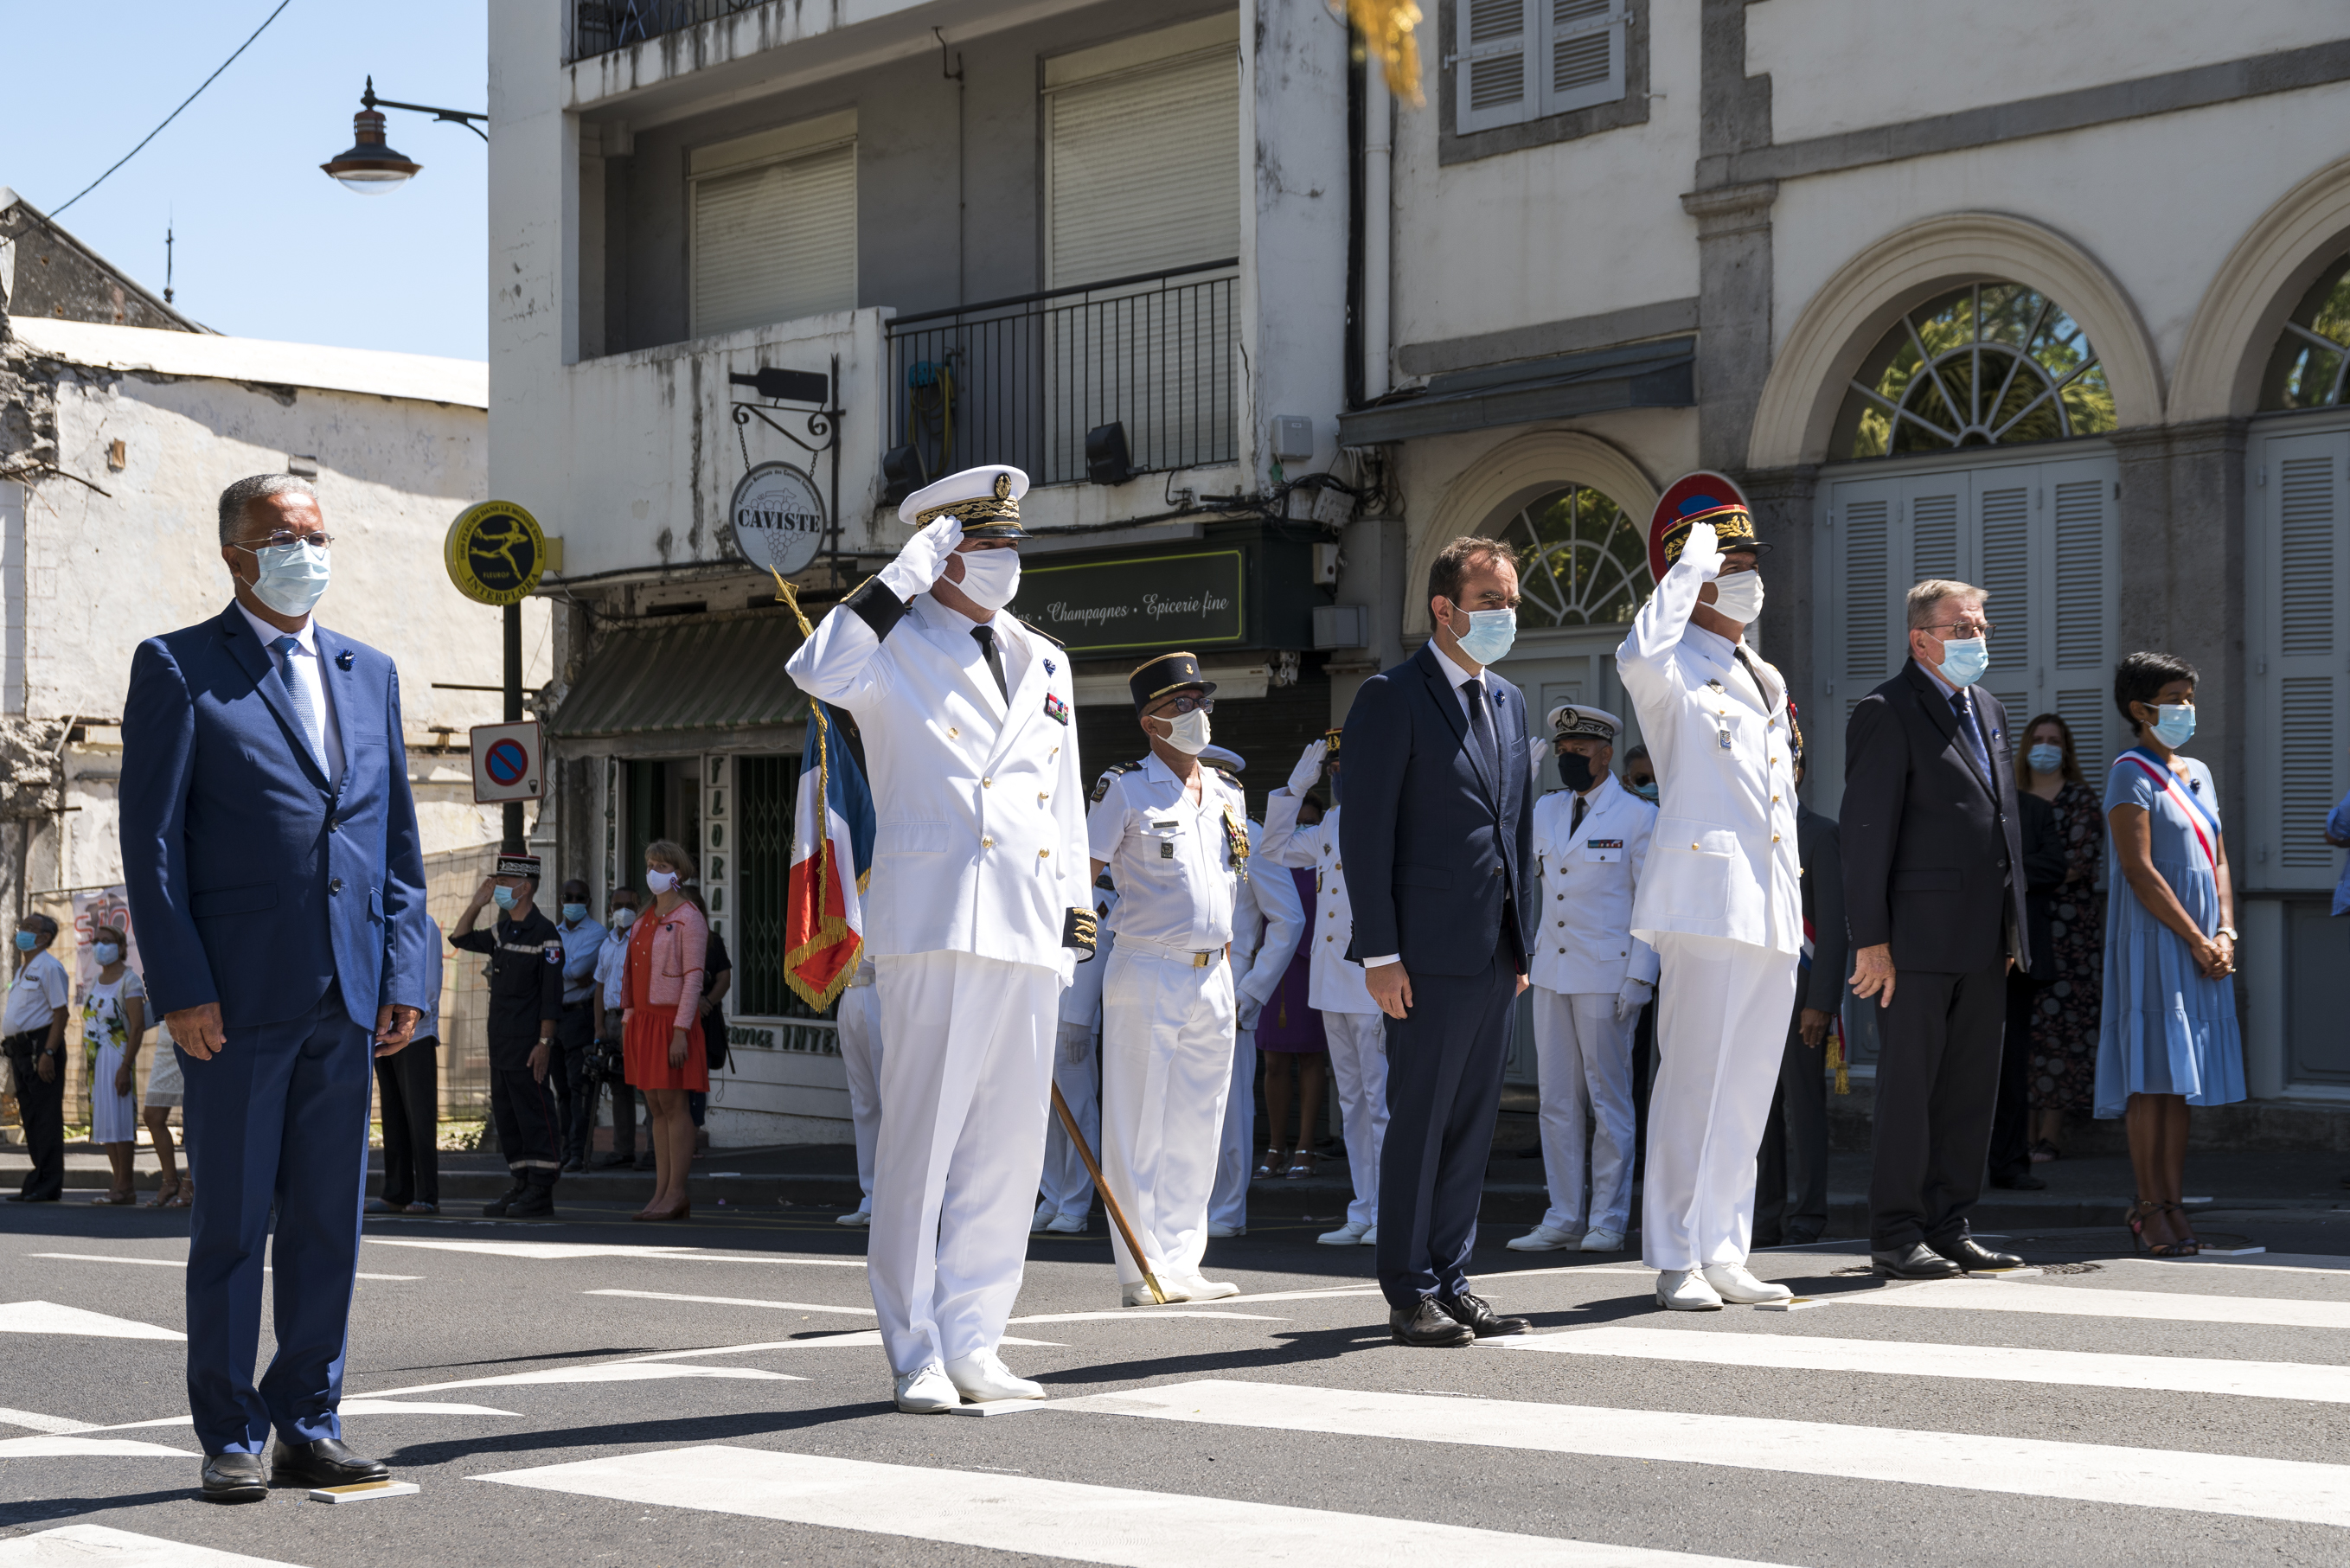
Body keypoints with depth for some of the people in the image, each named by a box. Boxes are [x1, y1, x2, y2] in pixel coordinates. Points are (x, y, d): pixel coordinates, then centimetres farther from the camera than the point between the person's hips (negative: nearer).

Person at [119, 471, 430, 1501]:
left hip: (347, 997, 5)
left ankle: (308, 1426, 16)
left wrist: (404, 974, 6)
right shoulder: (176, 669, 1)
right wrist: (181, 989, -12)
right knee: (232, 1223, 1)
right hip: (237, 998, -5)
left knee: (328, 1221, 7)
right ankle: (230, 1441, 9)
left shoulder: (368, 673, 16)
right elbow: (151, 838, -5)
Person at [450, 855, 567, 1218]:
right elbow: (461, 939, 28)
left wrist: (544, 1043, -19)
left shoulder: (545, 934, -11)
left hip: (527, 1045, -9)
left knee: (534, 1115, -5)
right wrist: (477, 903, 14)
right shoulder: (502, 930, 14)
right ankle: (520, 1185, 17)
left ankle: (540, 1193, -2)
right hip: (500, 1044, 9)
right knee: (505, 1115, 10)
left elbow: (552, 995, -14)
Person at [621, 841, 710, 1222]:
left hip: (671, 1019, -8)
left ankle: (676, 1194, -6)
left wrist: (681, 1031, -19)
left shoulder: (688, 918, -7)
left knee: (672, 1104, -7)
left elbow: (694, 977, -13)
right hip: (643, 1018, 8)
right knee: (655, 1105, 6)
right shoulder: (645, 920, 17)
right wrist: (628, 1020, 11)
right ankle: (662, 1192, 8)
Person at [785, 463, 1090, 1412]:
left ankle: (971, 1343, 15)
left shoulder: (1045, 663, 21)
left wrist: (1077, 908, 16)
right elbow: (820, 671, -19)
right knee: (923, 1137, -5)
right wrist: (904, 577, -14)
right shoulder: (897, 649, 3)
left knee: (1010, 1139, 7)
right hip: (934, 926, -6)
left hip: (1029, 937, 6)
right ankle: (917, 1357, 1)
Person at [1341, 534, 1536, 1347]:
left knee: (1472, 1124, 10)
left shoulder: (1508, 702, 16)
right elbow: (1365, 832, -10)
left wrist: (1523, 941, 15)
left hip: (1496, 954, 7)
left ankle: (1451, 1281, 17)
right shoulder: (1392, 698, -6)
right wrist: (1380, 952, -15)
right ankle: (1409, 1294, 5)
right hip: (1432, 950, -7)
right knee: (1420, 1122, -2)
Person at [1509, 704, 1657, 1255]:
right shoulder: (1545, 811, 13)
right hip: (1551, 974, 6)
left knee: (1609, 1101, 0)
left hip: (1607, 976, -5)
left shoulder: (1638, 816, -3)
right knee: (1557, 1101, 6)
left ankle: (1608, 1220, 5)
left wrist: (1639, 978, -11)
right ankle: (1563, 1218, 11)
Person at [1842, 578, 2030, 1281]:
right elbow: (1866, 831, -12)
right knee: (1908, 1087, -3)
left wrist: (2013, 927, 17)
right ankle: (1896, 1234, 4)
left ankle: (1948, 1227, 17)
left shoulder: (1989, 710, 19)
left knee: (1971, 1090, 10)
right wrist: (1870, 938, -16)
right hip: (1919, 938, -8)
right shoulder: (1887, 713, -7)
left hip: (1983, 941, 8)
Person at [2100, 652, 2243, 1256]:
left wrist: (2226, 933, 1)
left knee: (2181, 1076, 6)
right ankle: (2150, 1206, -4)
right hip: (2153, 934, -7)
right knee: (2152, 1073, -7)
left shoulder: (2198, 773, 17)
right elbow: (2139, 869, -14)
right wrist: (2197, 940, -14)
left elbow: (2218, 861, 16)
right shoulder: (2131, 773, -7)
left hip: (2204, 942, 7)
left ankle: (2172, 1204, 8)